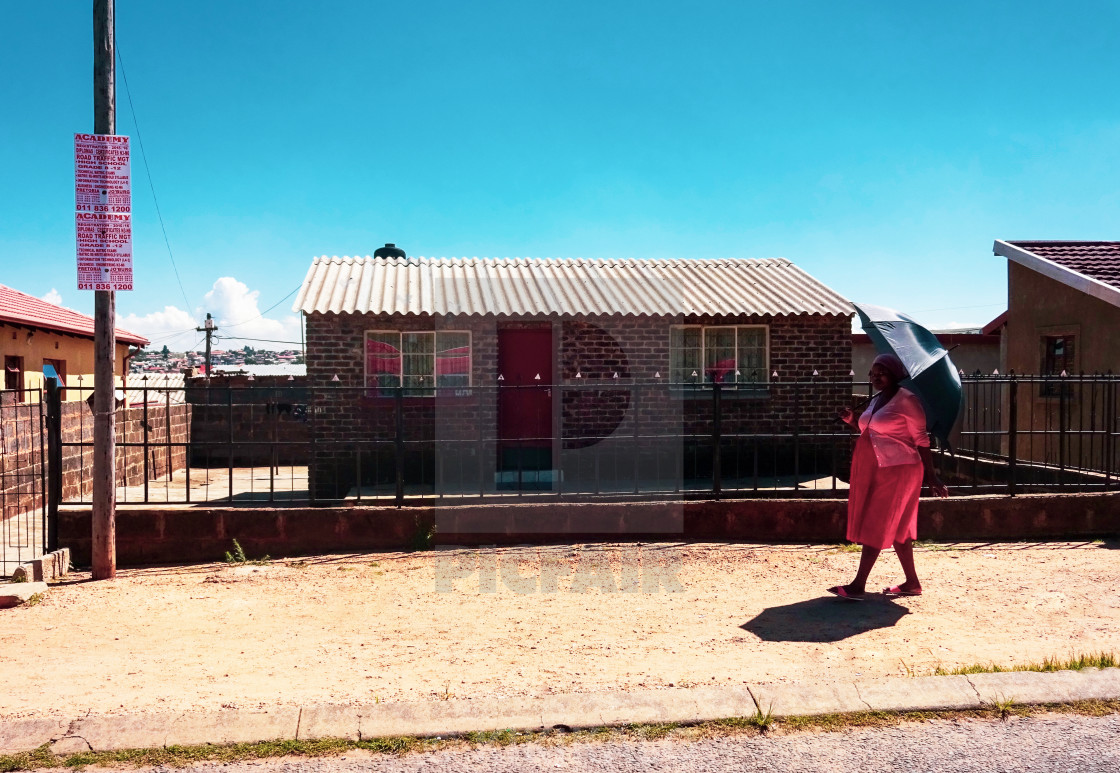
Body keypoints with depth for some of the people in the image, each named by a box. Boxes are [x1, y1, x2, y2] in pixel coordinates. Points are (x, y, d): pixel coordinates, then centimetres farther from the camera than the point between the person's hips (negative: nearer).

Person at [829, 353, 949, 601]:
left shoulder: (906, 399, -11)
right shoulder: (876, 400, 14)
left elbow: (921, 440, -11)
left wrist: (931, 476, -13)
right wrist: (852, 420, 5)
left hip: (896, 469, -9)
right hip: (873, 469, 9)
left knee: (876, 525, -8)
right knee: (896, 527, 12)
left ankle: (858, 585, -5)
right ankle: (912, 583, 21)